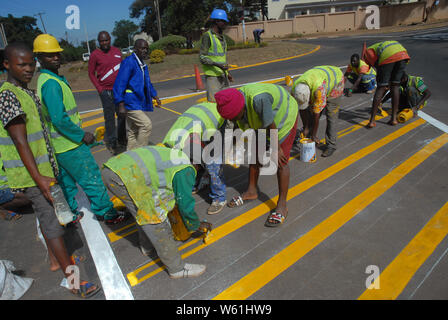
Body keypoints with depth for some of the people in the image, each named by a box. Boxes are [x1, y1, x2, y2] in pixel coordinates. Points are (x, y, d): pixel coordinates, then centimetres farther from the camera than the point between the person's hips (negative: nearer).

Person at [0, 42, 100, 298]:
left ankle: (58, 258, 37)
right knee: (51, 221, -6)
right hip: (32, 173, -9)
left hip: (44, 168, 9)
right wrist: (39, 178, -25)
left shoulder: (27, 92, 12)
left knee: (48, 214, 19)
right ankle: (73, 280, 1)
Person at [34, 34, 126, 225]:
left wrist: (79, 133, 19)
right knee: (92, 180, 0)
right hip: (70, 146, -10)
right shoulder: (51, 83, -20)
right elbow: (59, 119, -25)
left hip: (58, 146, 10)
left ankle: (72, 213, 33)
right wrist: (82, 136, -16)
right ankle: (107, 214, 11)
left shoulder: (44, 80, 12)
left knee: (66, 181, 19)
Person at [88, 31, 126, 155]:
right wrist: (100, 89, -9)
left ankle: (122, 140, 27)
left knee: (122, 115, 12)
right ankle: (111, 142, 7)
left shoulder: (117, 51, 9)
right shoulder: (95, 55, -4)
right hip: (106, 91, -5)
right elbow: (91, 73, -1)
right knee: (109, 117, -3)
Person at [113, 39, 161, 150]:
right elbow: (119, 84, -17)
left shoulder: (143, 65, 15)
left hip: (138, 103, 9)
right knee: (147, 125, -17)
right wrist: (121, 105, -22)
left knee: (133, 131, 13)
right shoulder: (128, 62, -12)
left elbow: (147, 83, 31)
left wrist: (155, 96, 27)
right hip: (130, 103, -9)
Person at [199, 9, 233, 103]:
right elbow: (202, 57, -14)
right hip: (212, 76, -8)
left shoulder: (221, 36, 16)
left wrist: (227, 73, 18)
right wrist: (218, 65, -25)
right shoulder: (207, 36, -9)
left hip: (223, 75, 8)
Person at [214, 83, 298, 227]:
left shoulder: (258, 98, -40)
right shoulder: (234, 101, -17)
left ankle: (282, 205, 3)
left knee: (280, 162, -7)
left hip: (284, 117, -7)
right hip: (262, 120, 7)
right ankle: (251, 191, 26)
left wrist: (277, 149, -18)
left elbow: (271, 125, -29)